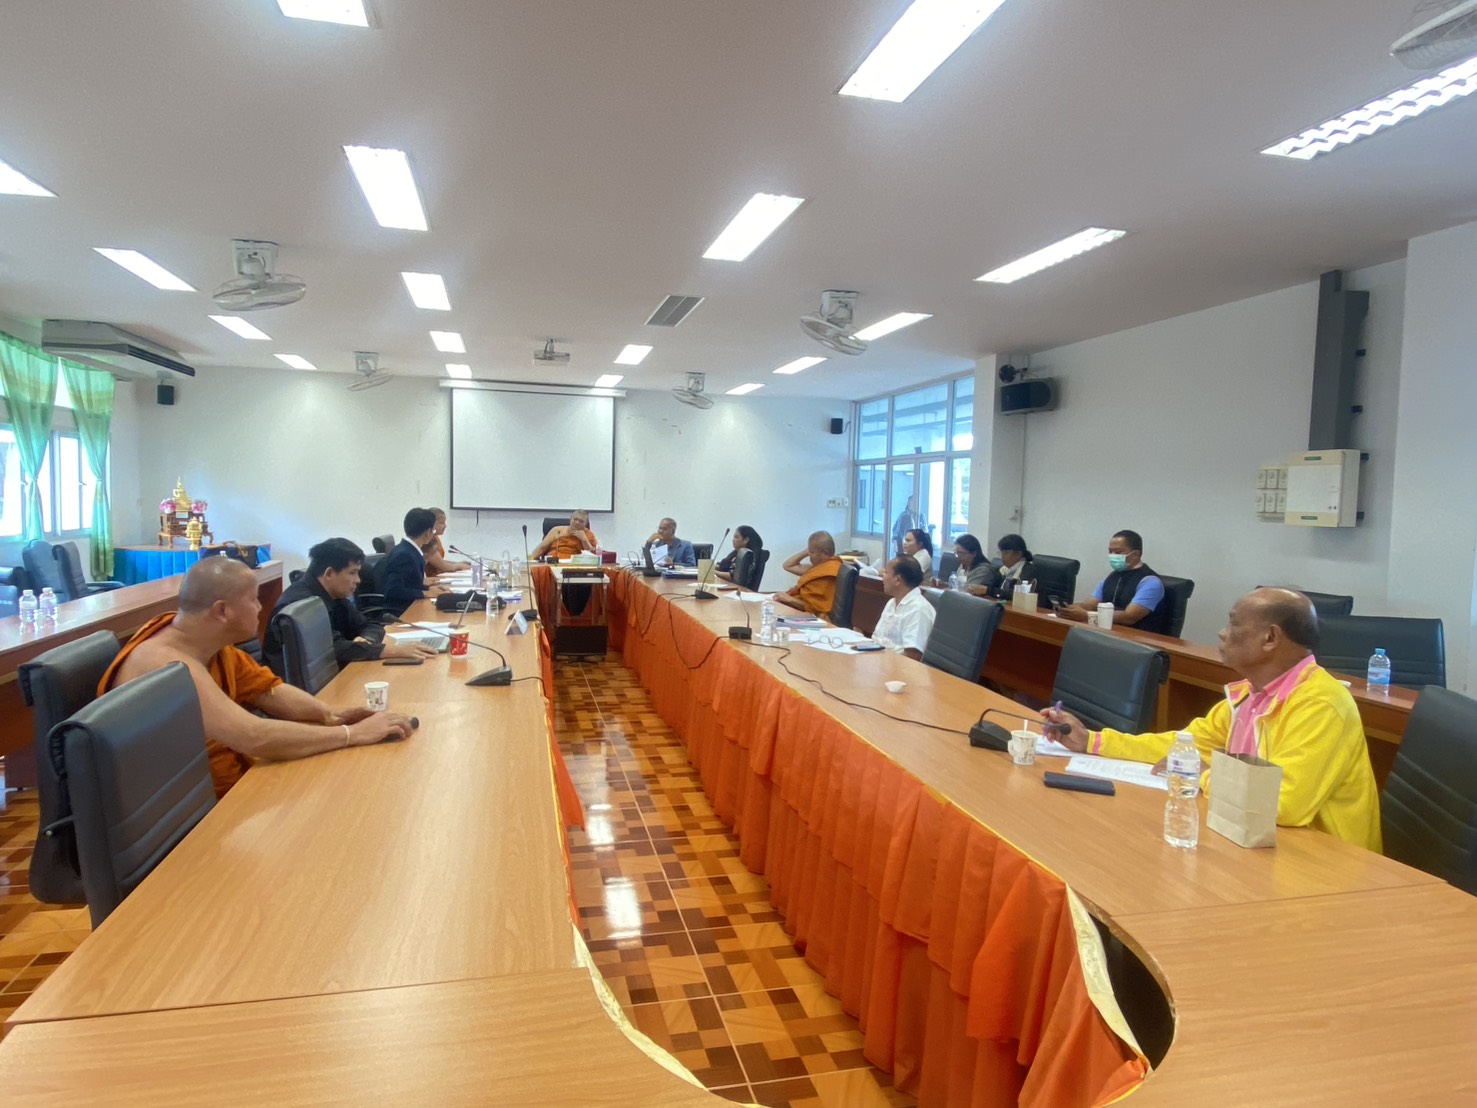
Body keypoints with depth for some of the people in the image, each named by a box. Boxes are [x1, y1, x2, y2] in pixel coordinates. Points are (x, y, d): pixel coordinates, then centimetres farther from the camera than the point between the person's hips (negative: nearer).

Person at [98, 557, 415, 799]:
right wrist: (353, 733, -28)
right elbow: (255, 737, -35)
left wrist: (330, 715, -13)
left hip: (230, 783, 8)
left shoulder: (211, 641, -3)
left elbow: (268, 689, 6)